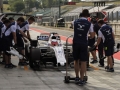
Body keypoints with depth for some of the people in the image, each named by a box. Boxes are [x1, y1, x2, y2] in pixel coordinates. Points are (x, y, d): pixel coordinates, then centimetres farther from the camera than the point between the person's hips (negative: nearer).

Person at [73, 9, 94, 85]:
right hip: (84, 43, -3)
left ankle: (77, 77, 24)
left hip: (75, 43, 3)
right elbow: (92, 36, -2)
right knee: (83, 62, 2)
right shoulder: (89, 24, -6)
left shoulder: (75, 22, 2)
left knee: (76, 60, 17)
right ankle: (81, 79, 2)